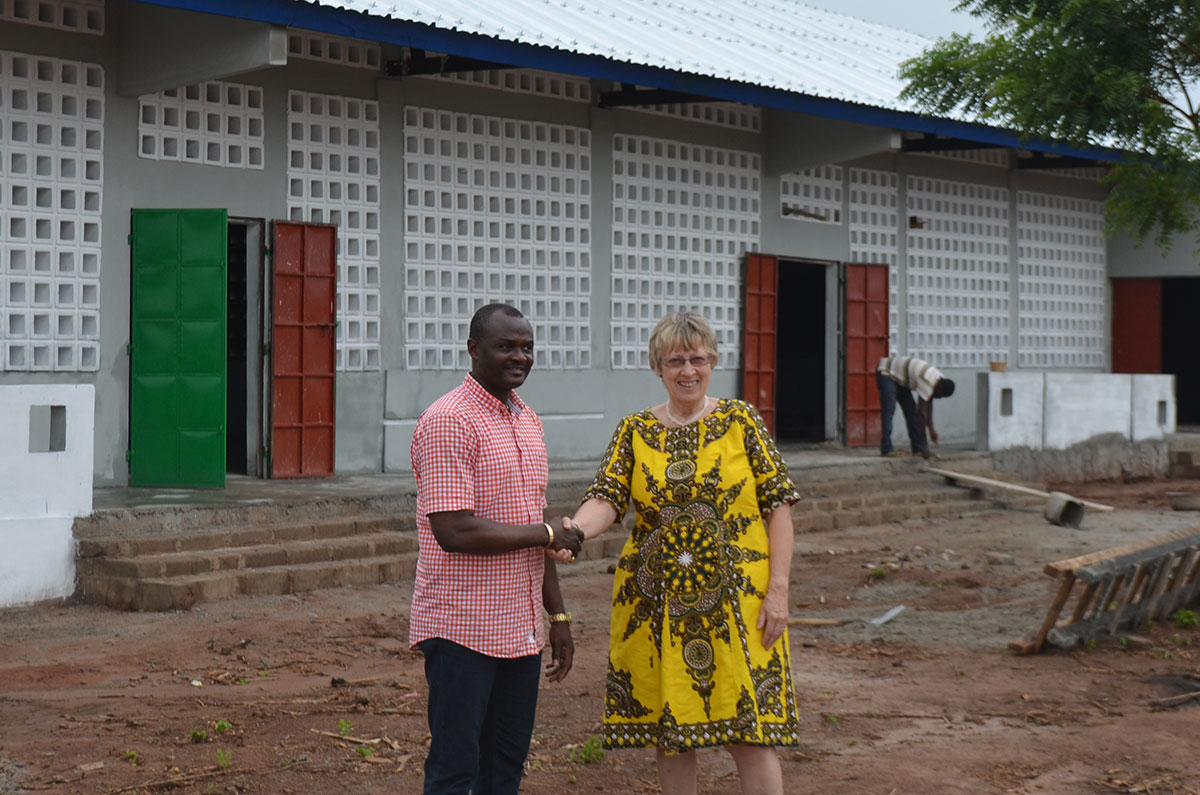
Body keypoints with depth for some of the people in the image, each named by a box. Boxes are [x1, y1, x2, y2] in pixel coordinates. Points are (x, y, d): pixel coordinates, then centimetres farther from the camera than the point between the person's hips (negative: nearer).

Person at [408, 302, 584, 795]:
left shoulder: (528, 421, 14)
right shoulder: (448, 421, -14)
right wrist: (547, 534, -13)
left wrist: (558, 615, 17)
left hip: (521, 630, 8)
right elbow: (454, 531, -23)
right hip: (461, 629, -8)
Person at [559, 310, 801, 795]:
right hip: (658, 606, 2)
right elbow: (606, 498, -6)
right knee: (669, 734, 8)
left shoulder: (741, 422, 2)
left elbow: (778, 505, 0)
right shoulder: (635, 431, 6)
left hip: (736, 603, -2)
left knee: (749, 733, -4)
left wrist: (778, 589, -8)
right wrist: (574, 531, -29)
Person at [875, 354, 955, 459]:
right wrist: (924, 442, -28)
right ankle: (886, 449, -23)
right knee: (889, 410, -19)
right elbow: (922, 412, -31)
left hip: (898, 378, 10)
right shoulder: (927, 382, -32)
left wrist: (931, 429, 7)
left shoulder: (939, 379, -4)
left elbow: (929, 405, 7)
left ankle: (917, 449, 5)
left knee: (911, 410, 4)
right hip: (886, 373, -10)